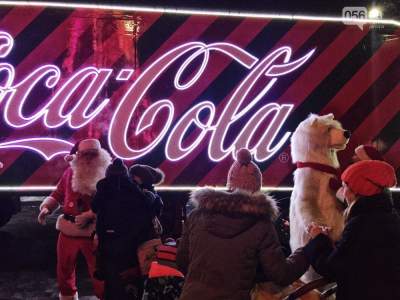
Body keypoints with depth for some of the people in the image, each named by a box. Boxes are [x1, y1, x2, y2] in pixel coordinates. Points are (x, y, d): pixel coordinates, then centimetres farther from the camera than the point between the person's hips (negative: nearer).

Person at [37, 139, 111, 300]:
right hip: (68, 231, 5)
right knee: (64, 270, 19)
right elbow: (57, 195, 13)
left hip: (93, 233, -5)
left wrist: (89, 215, -24)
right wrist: (46, 207, -5)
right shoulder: (70, 173, 4)